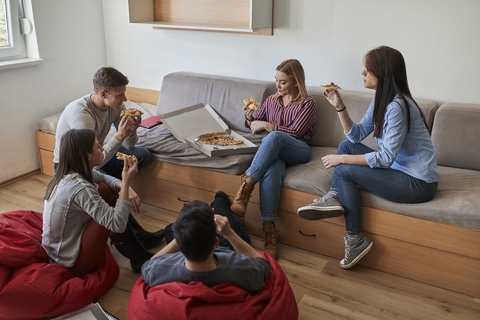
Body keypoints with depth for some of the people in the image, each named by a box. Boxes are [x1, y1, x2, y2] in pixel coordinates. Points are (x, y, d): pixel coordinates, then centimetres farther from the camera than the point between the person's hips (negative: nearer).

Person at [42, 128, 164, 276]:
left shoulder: (65, 174, -4)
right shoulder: (80, 189, -32)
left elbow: (103, 177, 12)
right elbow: (117, 224, -35)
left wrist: (122, 186, -10)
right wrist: (126, 182, -30)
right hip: (72, 263, -9)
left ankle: (142, 237, 17)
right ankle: (141, 261, 3)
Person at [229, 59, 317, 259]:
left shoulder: (307, 103, 6)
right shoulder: (271, 100, 22)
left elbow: (294, 132, -6)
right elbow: (255, 126, 26)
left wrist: (267, 125, -10)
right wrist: (249, 117, 3)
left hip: (298, 150, -3)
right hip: (275, 151, 3)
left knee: (274, 136, -39)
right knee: (271, 171, -37)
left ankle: (246, 186, -40)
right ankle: (269, 230, -41)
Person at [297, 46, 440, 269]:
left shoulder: (397, 106, -23)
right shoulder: (381, 100, 7)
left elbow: (386, 158, -24)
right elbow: (357, 135, 9)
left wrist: (341, 159, -17)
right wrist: (339, 106, -1)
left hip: (418, 183, -10)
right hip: (398, 167, 10)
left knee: (343, 171, -14)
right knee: (346, 145, 7)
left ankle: (355, 239, -3)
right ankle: (334, 197, -6)